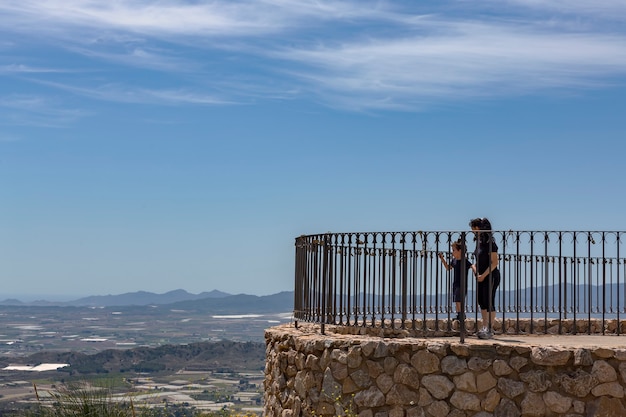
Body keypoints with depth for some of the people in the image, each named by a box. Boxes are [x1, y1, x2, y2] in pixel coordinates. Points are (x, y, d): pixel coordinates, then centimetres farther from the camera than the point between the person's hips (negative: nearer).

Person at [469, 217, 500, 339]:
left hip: (490, 276, -9)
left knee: (489, 303, -5)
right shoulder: (479, 242, 10)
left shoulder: (489, 243, -16)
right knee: (482, 303, 11)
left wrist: (483, 275, -18)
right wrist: (475, 269, 1)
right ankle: (485, 328, 17)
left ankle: (490, 330, 0)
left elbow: (494, 263, -18)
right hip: (481, 277, 9)